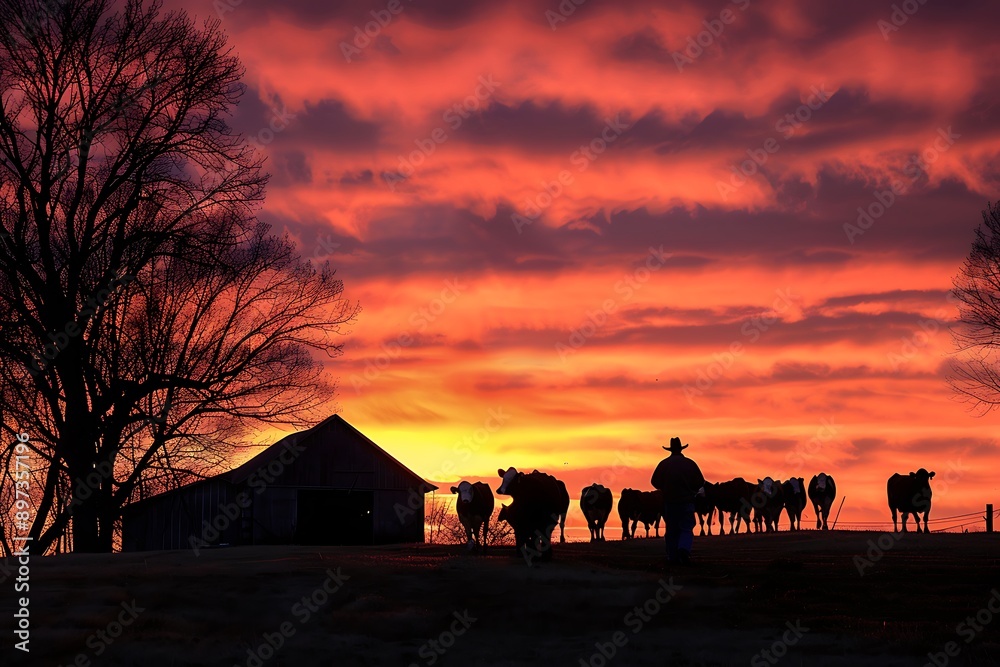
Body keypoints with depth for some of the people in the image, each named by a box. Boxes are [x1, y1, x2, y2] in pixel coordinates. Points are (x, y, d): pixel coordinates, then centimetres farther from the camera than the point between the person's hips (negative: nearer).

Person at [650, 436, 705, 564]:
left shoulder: (664, 464, 0)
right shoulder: (690, 463, 0)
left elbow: (655, 482, 1)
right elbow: (700, 482, 0)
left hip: (669, 501, 1)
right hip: (687, 501, -1)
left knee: (671, 530, 9)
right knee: (686, 529, 2)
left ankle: (672, 557, 5)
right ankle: (684, 549, -24)